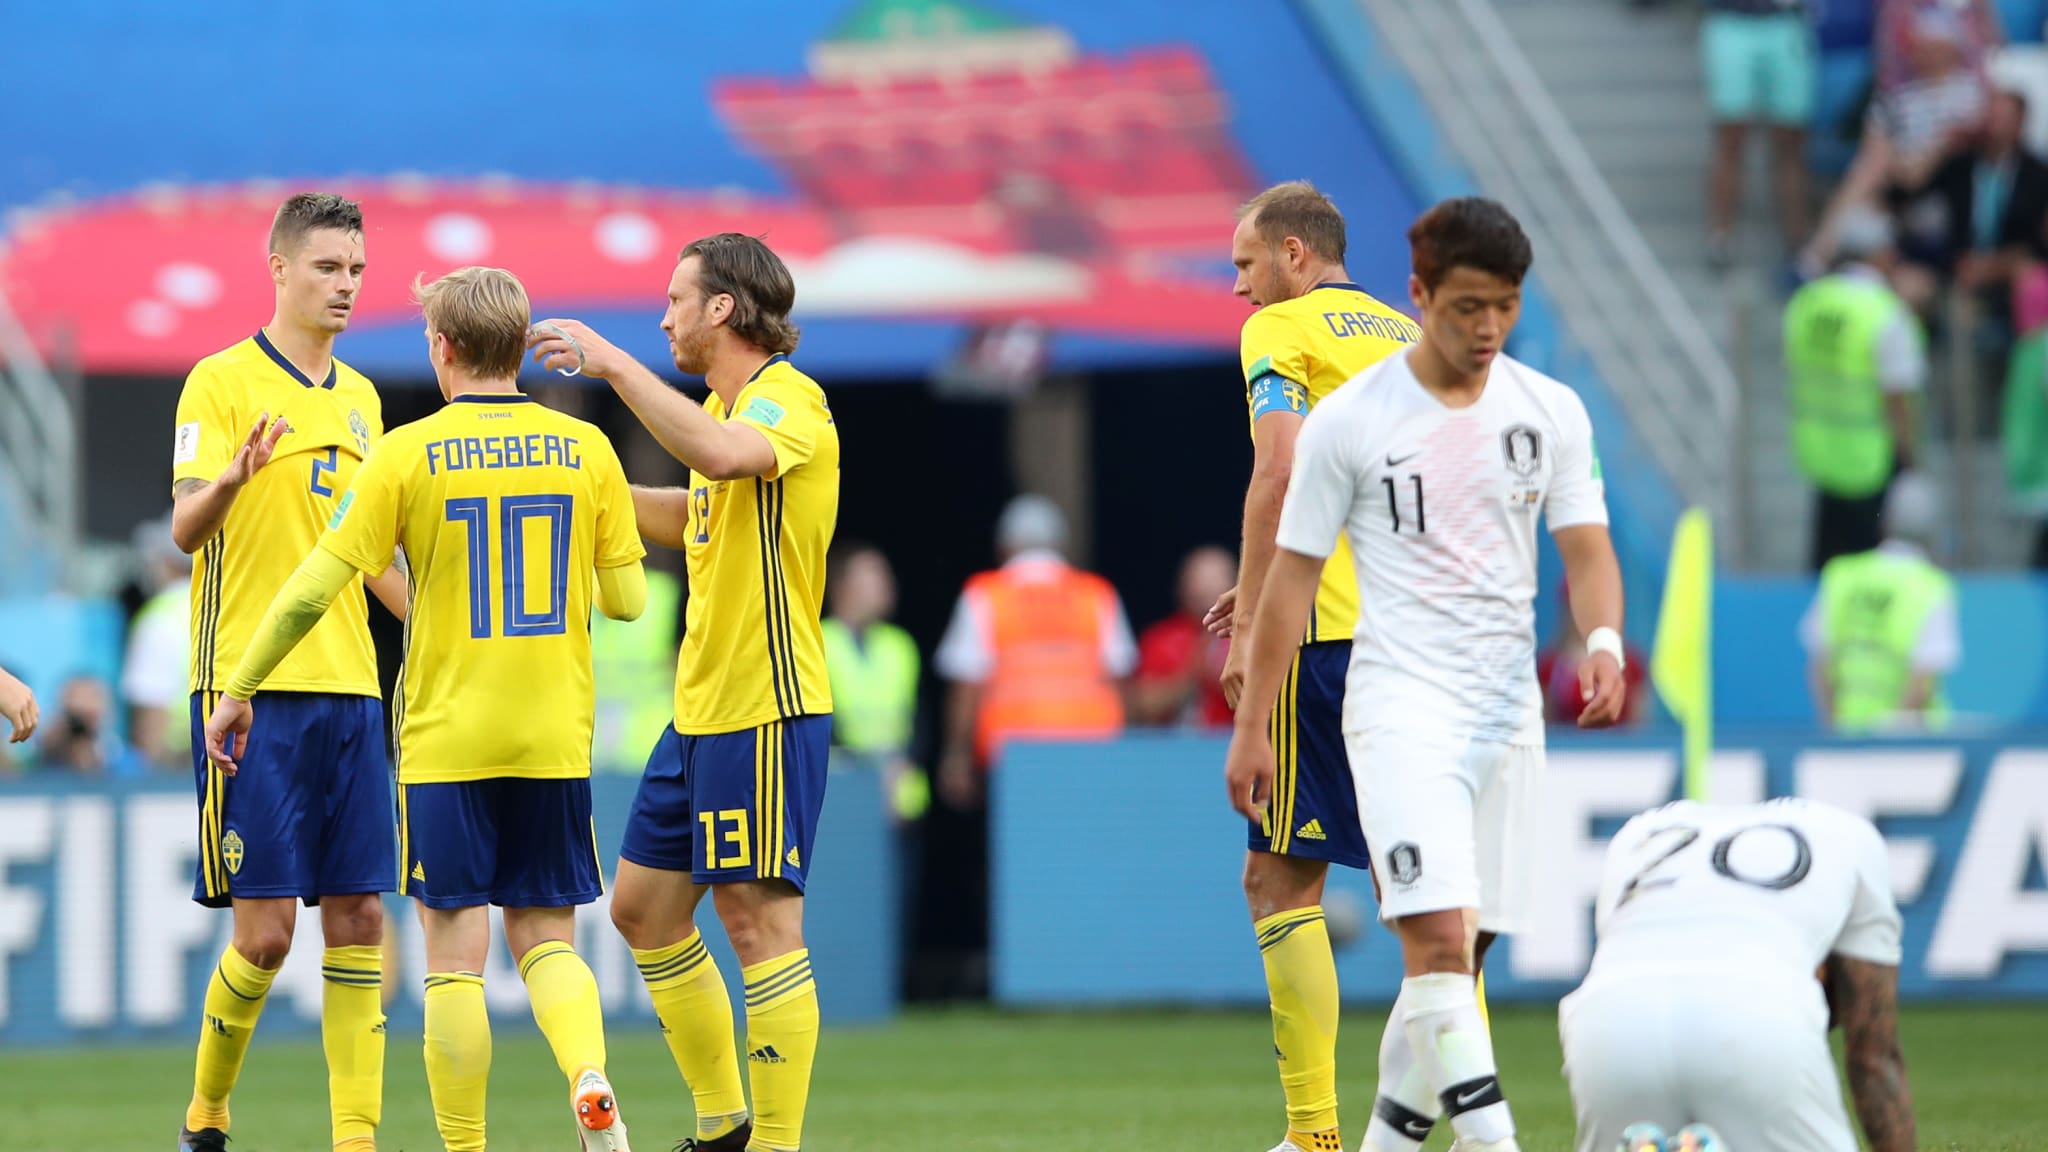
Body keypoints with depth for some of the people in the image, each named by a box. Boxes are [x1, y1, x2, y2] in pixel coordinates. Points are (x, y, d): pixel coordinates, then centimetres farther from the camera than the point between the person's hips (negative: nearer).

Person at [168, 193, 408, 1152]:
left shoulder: (361, 399, 16)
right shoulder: (222, 381, -4)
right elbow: (185, 529, -13)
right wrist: (230, 477, -33)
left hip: (348, 686, 6)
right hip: (250, 686, -6)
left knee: (358, 918, 0)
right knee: (265, 927, -7)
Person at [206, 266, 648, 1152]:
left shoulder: (409, 454, -7)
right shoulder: (585, 449, 1)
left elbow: (313, 588, -8)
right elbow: (627, 599, 5)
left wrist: (237, 690, 2)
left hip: (446, 741, -3)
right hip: (555, 740, 3)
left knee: (455, 960, 3)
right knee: (547, 938, 11)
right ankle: (589, 1078, -16)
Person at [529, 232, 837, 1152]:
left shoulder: (789, 401, -15)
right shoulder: (725, 407, 14)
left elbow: (723, 455, -37)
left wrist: (616, 364, -31)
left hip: (766, 711, -10)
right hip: (699, 712, 10)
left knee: (758, 920, -9)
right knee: (643, 909, 14)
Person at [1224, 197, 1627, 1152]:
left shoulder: (1552, 413, 6)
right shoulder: (1348, 420, -4)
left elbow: (1585, 549, 5)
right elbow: (1294, 575, 1)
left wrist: (1603, 644, -16)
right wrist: (1252, 727, 1)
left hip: (1508, 706, 5)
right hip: (1400, 704, -5)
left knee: (1460, 955, 7)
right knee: (1438, 935, -19)